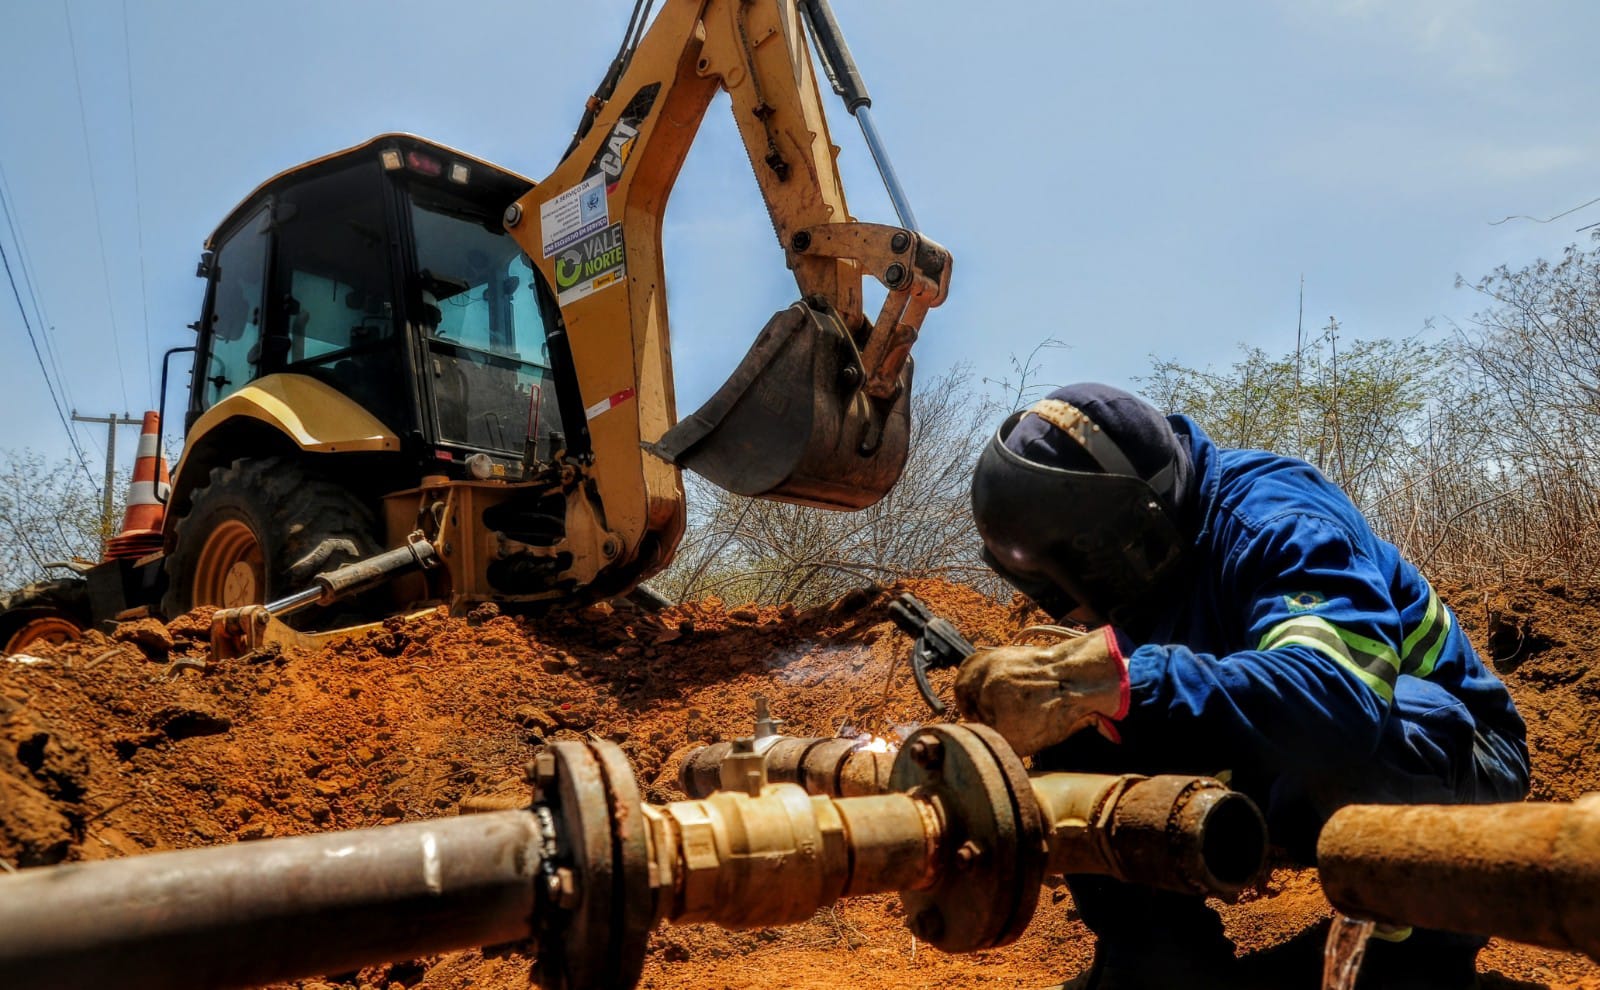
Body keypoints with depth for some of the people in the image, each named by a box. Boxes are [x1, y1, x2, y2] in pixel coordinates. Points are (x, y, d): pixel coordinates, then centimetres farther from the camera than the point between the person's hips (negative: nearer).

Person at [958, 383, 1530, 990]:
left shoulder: (1268, 515, -29)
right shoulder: (1141, 575, -6)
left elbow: (1341, 695, -47)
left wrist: (1111, 678, -51)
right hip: (1305, 782, 6)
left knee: (1338, 732, -40)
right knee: (1077, 747, -11)